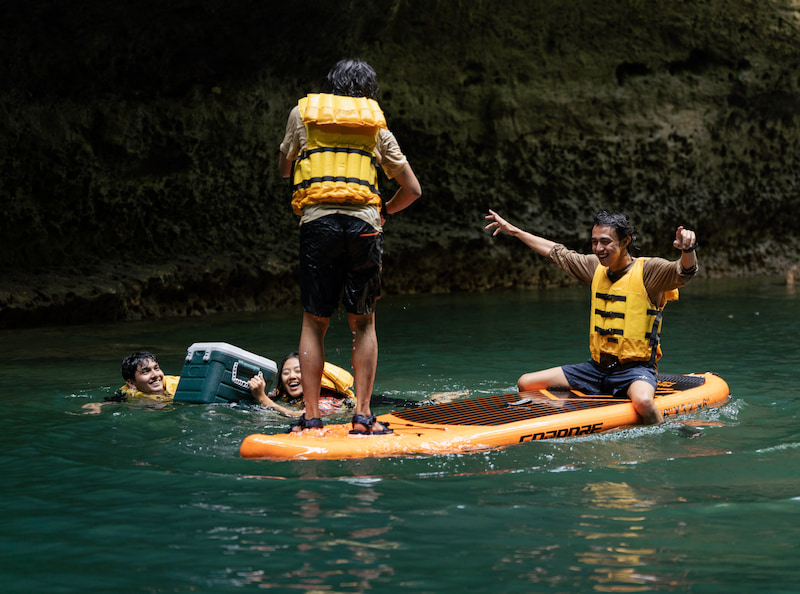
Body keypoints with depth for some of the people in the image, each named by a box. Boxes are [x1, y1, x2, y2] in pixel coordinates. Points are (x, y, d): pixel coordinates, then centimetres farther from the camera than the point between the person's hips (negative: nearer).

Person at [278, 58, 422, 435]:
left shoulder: (303, 111, 14)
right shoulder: (377, 128, 16)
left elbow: (283, 167, 26)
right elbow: (412, 189, 16)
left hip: (317, 220, 0)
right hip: (364, 223, 0)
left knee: (314, 322, 5)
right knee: (363, 323, 8)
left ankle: (311, 416, 1)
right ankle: (362, 416, 2)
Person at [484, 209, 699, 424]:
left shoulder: (648, 270, -10)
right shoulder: (596, 267, 9)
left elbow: (684, 273, -28)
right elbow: (556, 252, 21)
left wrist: (688, 249, -51)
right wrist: (513, 230, 28)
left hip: (636, 368, -6)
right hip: (597, 367, 6)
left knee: (643, 402, -40)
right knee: (526, 384, 0)